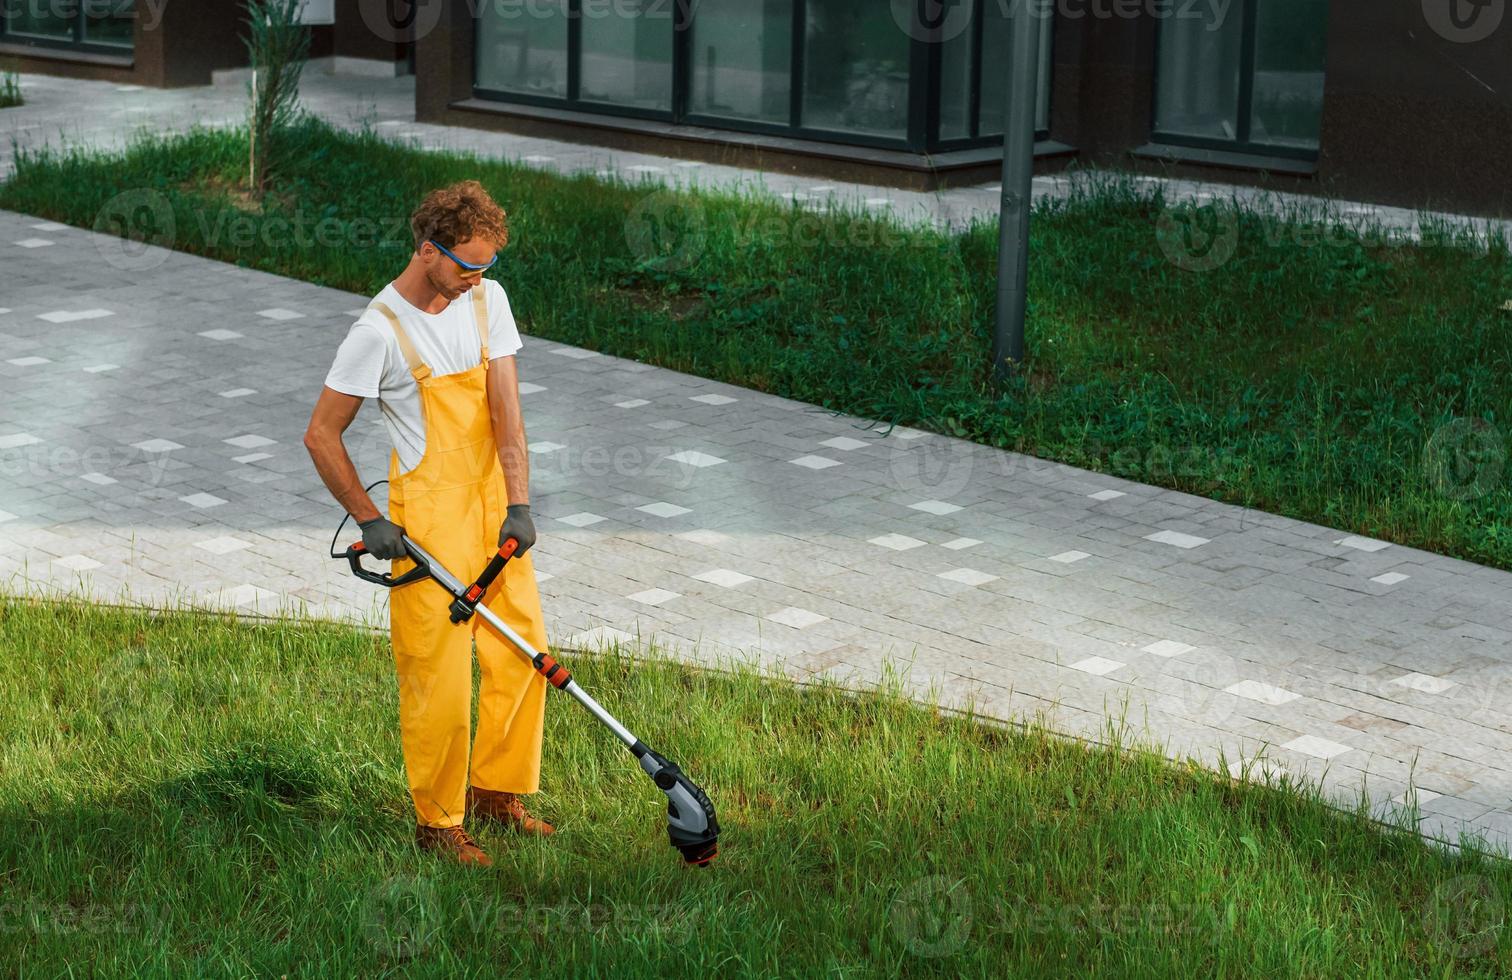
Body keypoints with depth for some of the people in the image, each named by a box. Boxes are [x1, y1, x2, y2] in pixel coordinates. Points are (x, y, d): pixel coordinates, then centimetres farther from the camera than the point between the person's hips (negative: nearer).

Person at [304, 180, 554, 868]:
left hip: (493, 502, 6)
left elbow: (504, 406, -4)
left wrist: (518, 505, -12)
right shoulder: (380, 330, -15)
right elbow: (321, 436, -8)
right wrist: (369, 521, -9)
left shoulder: (486, 299, 2)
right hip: (429, 514, -6)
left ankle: (496, 790, 27)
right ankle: (437, 822, 10)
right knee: (439, 673, -4)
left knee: (524, 651, 10)